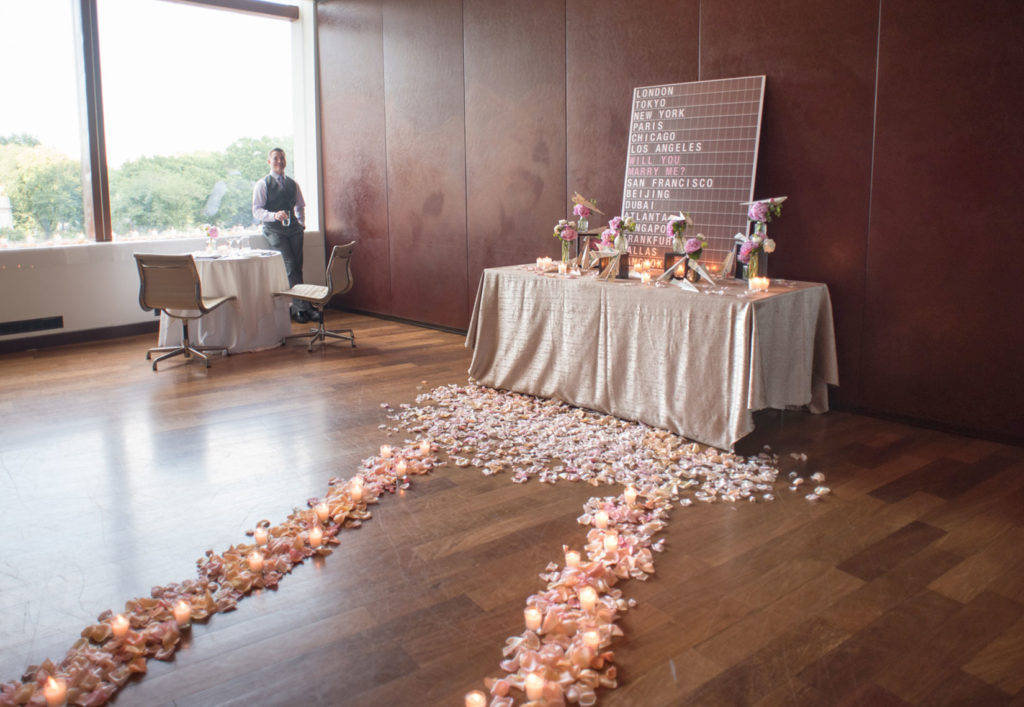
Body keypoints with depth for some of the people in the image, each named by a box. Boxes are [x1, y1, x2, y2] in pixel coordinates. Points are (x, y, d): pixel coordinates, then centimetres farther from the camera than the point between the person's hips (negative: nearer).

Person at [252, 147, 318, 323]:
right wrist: (274, 215, -23)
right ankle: (302, 306, -17)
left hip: (293, 229, 5)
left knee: (297, 267, -4)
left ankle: (297, 308, -1)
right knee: (289, 266, -16)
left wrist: (301, 222, 15)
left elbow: (300, 205, 30)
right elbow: (257, 211, -5)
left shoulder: (292, 184, 17)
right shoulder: (262, 184, 2)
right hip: (274, 230, -5)